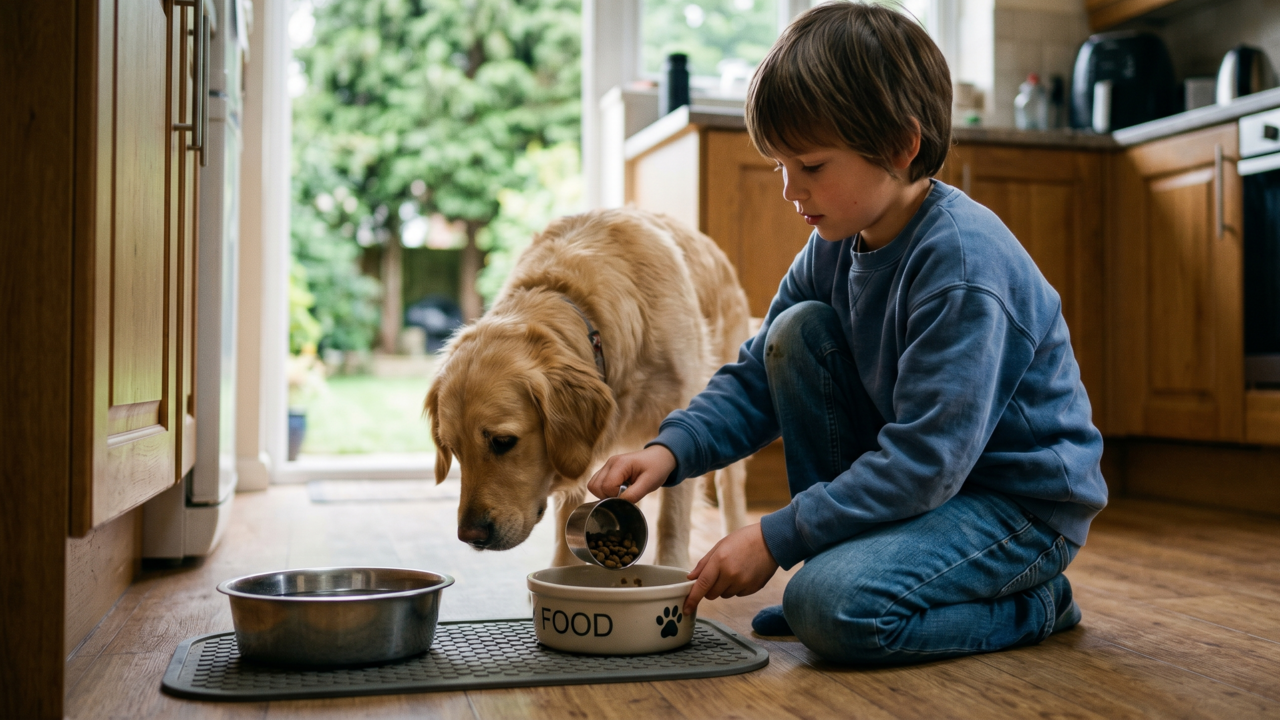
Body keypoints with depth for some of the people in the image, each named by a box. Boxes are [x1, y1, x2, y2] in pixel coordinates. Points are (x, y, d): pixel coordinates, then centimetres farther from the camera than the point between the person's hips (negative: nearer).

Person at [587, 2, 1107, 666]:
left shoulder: (960, 261, -28)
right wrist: (671, 449, -14)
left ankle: (1032, 605, -1)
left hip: (1024, 503, -8)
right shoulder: (838, 244, -1)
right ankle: (845, 550, 2)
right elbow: (758, 377, 3)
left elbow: (924, 463, -29)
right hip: (922, 476, 8)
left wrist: (776, 538, -27)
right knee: (798, 331, -9)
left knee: (833, 605, -30)